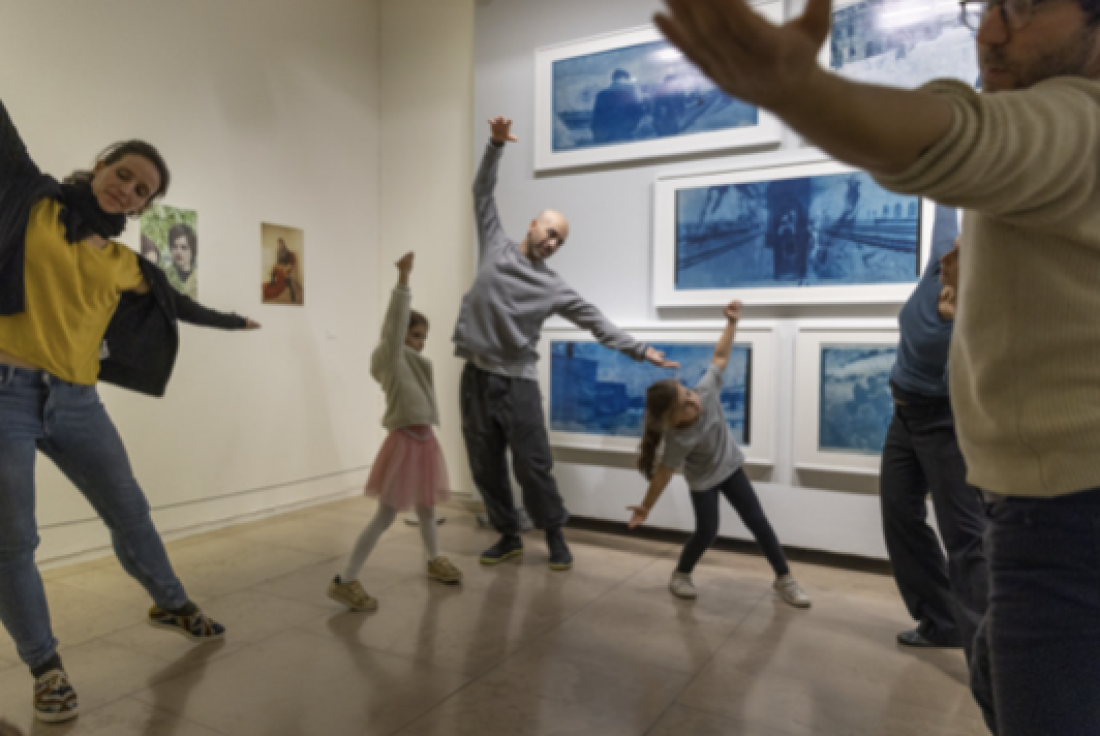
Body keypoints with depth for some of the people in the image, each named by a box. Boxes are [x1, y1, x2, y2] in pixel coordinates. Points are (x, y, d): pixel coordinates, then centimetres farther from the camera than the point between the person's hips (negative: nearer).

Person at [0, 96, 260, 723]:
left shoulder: (127, 265, 11)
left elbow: (178, 305, 25)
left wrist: (235, 321, 36)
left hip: (77, 401, 4)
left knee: (130, 511, 13)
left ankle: (172, 605, 35)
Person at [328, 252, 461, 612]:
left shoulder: (414, 362, 12)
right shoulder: (390, 357, -12)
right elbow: (394, 321, -24)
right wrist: (403, 277, -32)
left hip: (425, 440, 8)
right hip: (404, 441, -8)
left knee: (426, 508, 23)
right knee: (384, 517, -5)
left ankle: (435, 560, 42)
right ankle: (345, 581, 3)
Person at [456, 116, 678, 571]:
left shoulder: (553, 288, 3)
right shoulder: (497, 247, 7)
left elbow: (596, 322, 1)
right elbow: (483, 194, 10)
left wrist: (639, 350, -7)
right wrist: (496, 145, 0)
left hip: (517, 382, -2)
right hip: (476, 377, 2)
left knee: (534, 467, 1)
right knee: (486, 468, 9)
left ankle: (555, 537, 20)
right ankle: (508, 537, 25)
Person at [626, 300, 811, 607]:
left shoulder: (705, 390, -29)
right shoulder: (679, 440, -35)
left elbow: (720, 357, -15)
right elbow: (663, 473, -26)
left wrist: (732, 322, -20)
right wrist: (646, 507, -19)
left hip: (730, 466, 4)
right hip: (702, 480, -4)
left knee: (757, 521, 6)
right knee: (707, 531, -3)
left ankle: (784, 579, 20)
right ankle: (680, 575, 25)